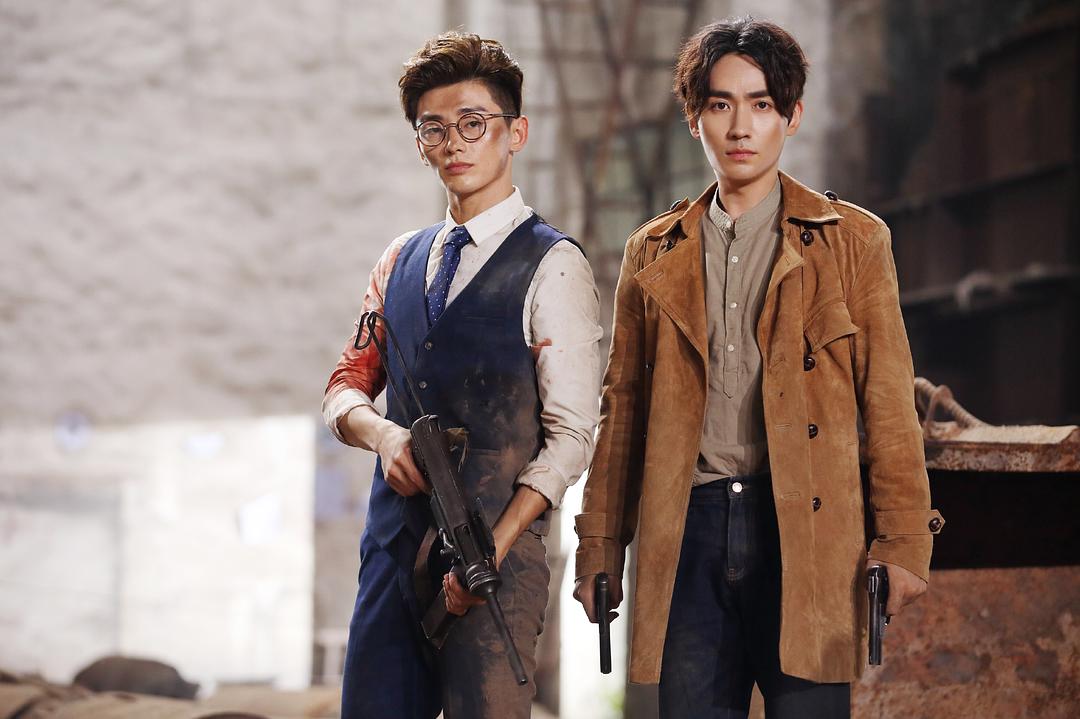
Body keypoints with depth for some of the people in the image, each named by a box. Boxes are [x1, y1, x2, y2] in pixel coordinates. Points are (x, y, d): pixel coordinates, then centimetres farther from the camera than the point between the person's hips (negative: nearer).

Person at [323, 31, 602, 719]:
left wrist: (493, 549, -18)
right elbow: (346, 385, 16)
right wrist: (383, 433, -8)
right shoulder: (401, 261, 15)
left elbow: (570, 436, -9)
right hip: (391, 550, 5)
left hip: (497, 558, -5)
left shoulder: (553, 267, -5)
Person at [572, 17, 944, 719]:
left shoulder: (854, 240, 8)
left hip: (806, 529, -2)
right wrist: (600, 549, 11)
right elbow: (623, 410, 16)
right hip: (688, 531, 2)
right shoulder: (654, 253, 16)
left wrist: (904, 541, -6)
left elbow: (890, 405, 4)